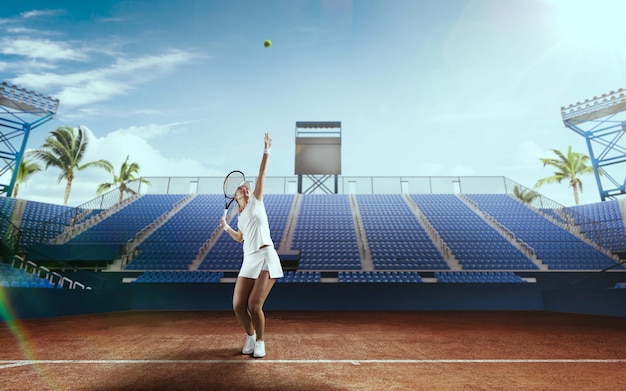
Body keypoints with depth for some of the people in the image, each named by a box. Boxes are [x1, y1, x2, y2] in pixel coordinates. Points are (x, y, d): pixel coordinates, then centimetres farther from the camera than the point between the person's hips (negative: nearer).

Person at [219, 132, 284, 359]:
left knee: (254, 305, -12)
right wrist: (226, 227, 25)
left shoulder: (256, 202, 8)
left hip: (266, 258, -5)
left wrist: (266, 151, 0)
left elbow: (261, 175, 3)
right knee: (238, 306, -1)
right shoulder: (241, 218, 21)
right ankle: (250, 336, 26)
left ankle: (260, 342, 13)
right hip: (249, 262, 6)